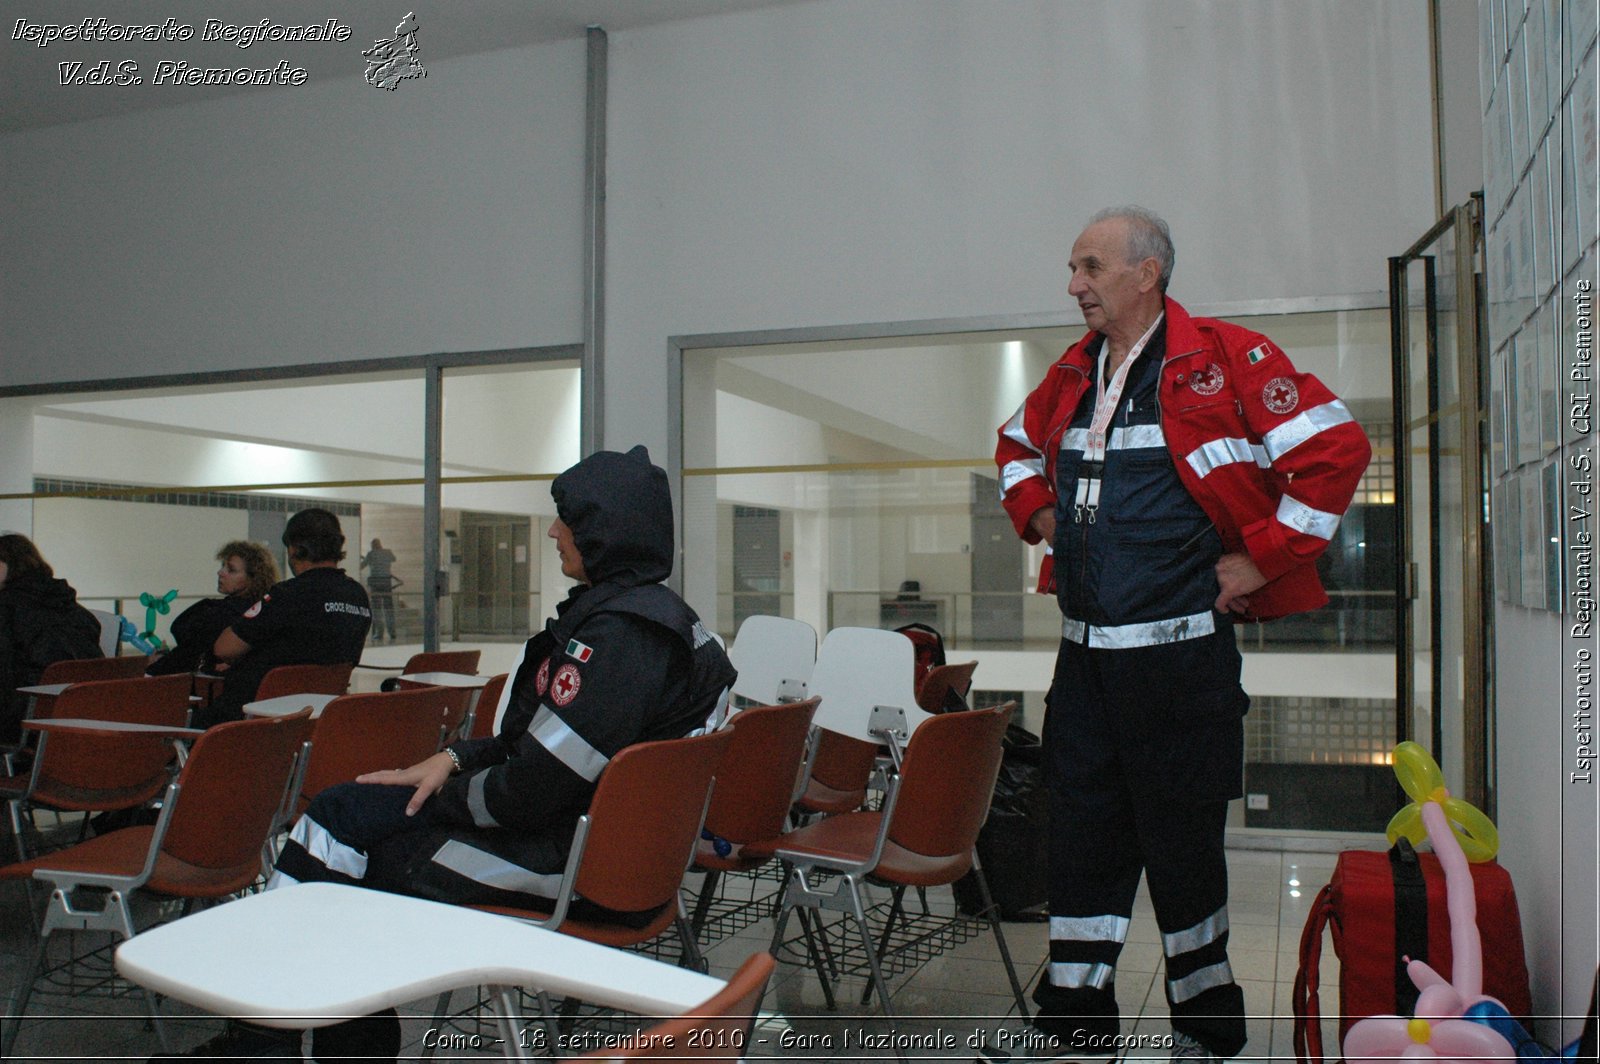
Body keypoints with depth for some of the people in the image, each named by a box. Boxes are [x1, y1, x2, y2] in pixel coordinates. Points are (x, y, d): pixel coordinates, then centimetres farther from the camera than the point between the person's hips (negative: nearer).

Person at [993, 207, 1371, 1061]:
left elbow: (1336, 448, -11)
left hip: (1181, 653, -6)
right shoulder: (1072, 375, 12)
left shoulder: (1226, 359, -8)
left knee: (1181, 839, 6)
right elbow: (1017, 447, 31)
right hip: (1084, 653, 6)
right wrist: (1039, 517, 15)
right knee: (1081, 832, 10)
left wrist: (1261, 558, -11)